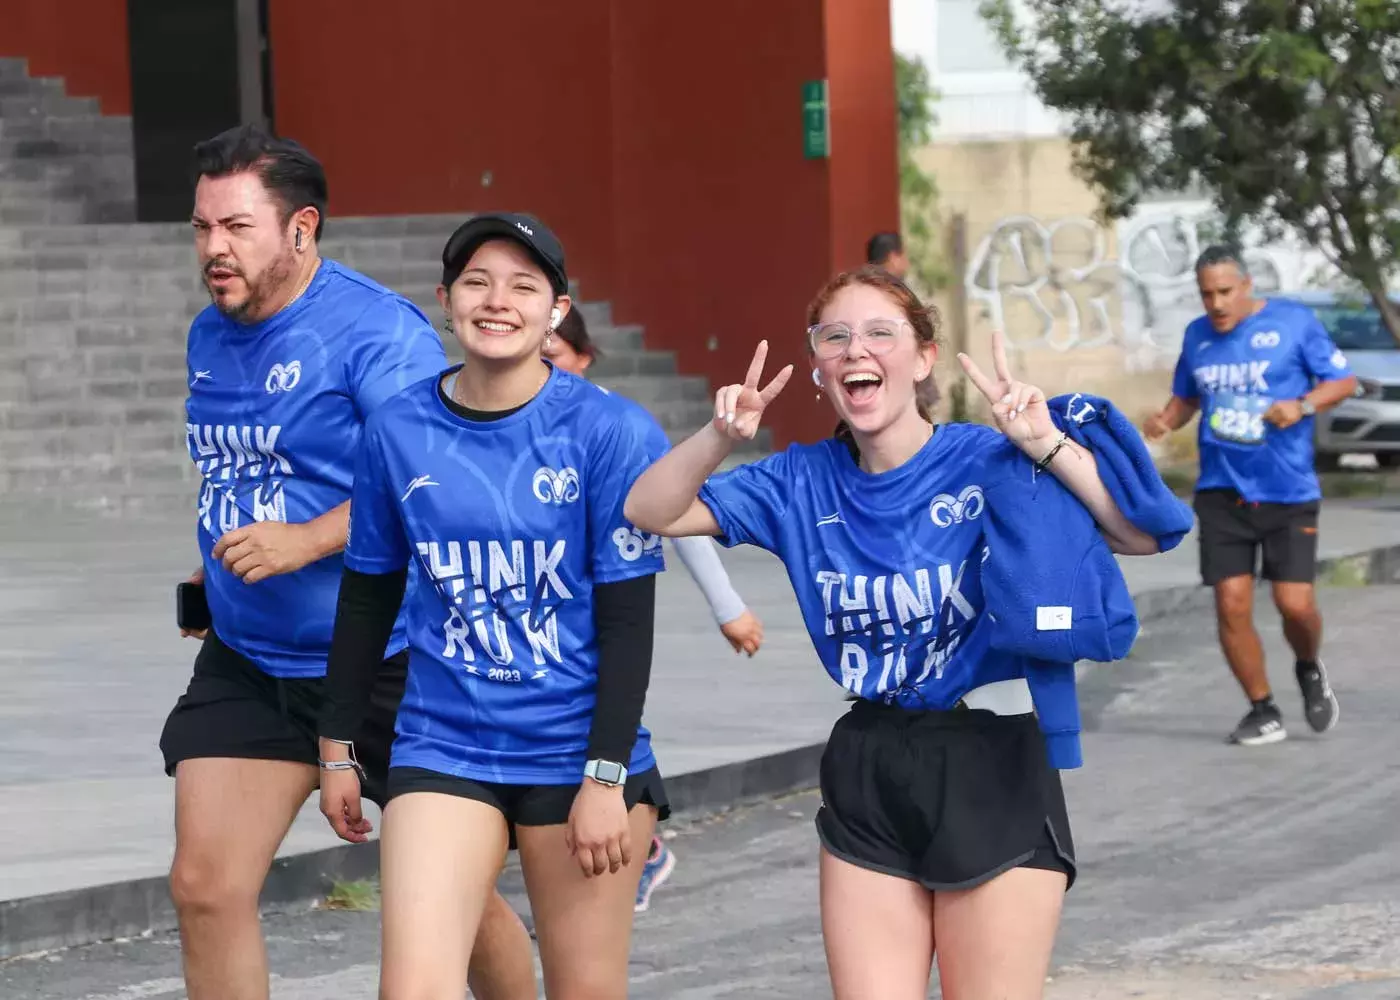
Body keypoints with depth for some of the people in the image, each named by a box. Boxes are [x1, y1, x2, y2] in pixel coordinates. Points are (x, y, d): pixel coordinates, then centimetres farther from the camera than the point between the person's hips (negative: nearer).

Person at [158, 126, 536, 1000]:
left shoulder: (377, 331, -16)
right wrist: (219, 569, 12)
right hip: (246, 665, 6)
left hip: (384, 664, -6)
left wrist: (307, 541, -31)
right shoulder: (211, 336, 9)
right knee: (205, 886, -5)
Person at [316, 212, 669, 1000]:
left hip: (580, 758, -2)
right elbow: (369, 596, 13)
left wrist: (606, 777, -11)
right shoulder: (399, 431, 1)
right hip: (443, 754, 2)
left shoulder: (611, 433, -8)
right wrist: (339, 747, 15)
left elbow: (627, 619, -7)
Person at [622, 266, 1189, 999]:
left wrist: (1046, 445, -28)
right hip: (867, 776, 4)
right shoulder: (805, 483, 4)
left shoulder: (990, 464, -8)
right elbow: (651, 513, 4)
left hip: (992, 771, -4)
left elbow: (1146, 533, -17)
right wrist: (718, 438, -13)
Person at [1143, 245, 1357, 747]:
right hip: (1222, 493, 3)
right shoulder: (1197, 335, 7)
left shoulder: (1294, 321, -5)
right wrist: (1167, 419, -1)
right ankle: (1263, 712, 11)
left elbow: (1343, 380, -1)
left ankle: (1309, 669, 27)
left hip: (1288, 493, -3)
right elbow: (1186, 396, 21)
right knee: (1231, 605, -5)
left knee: (1295, 605, -8)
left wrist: (1303, 405, -19)